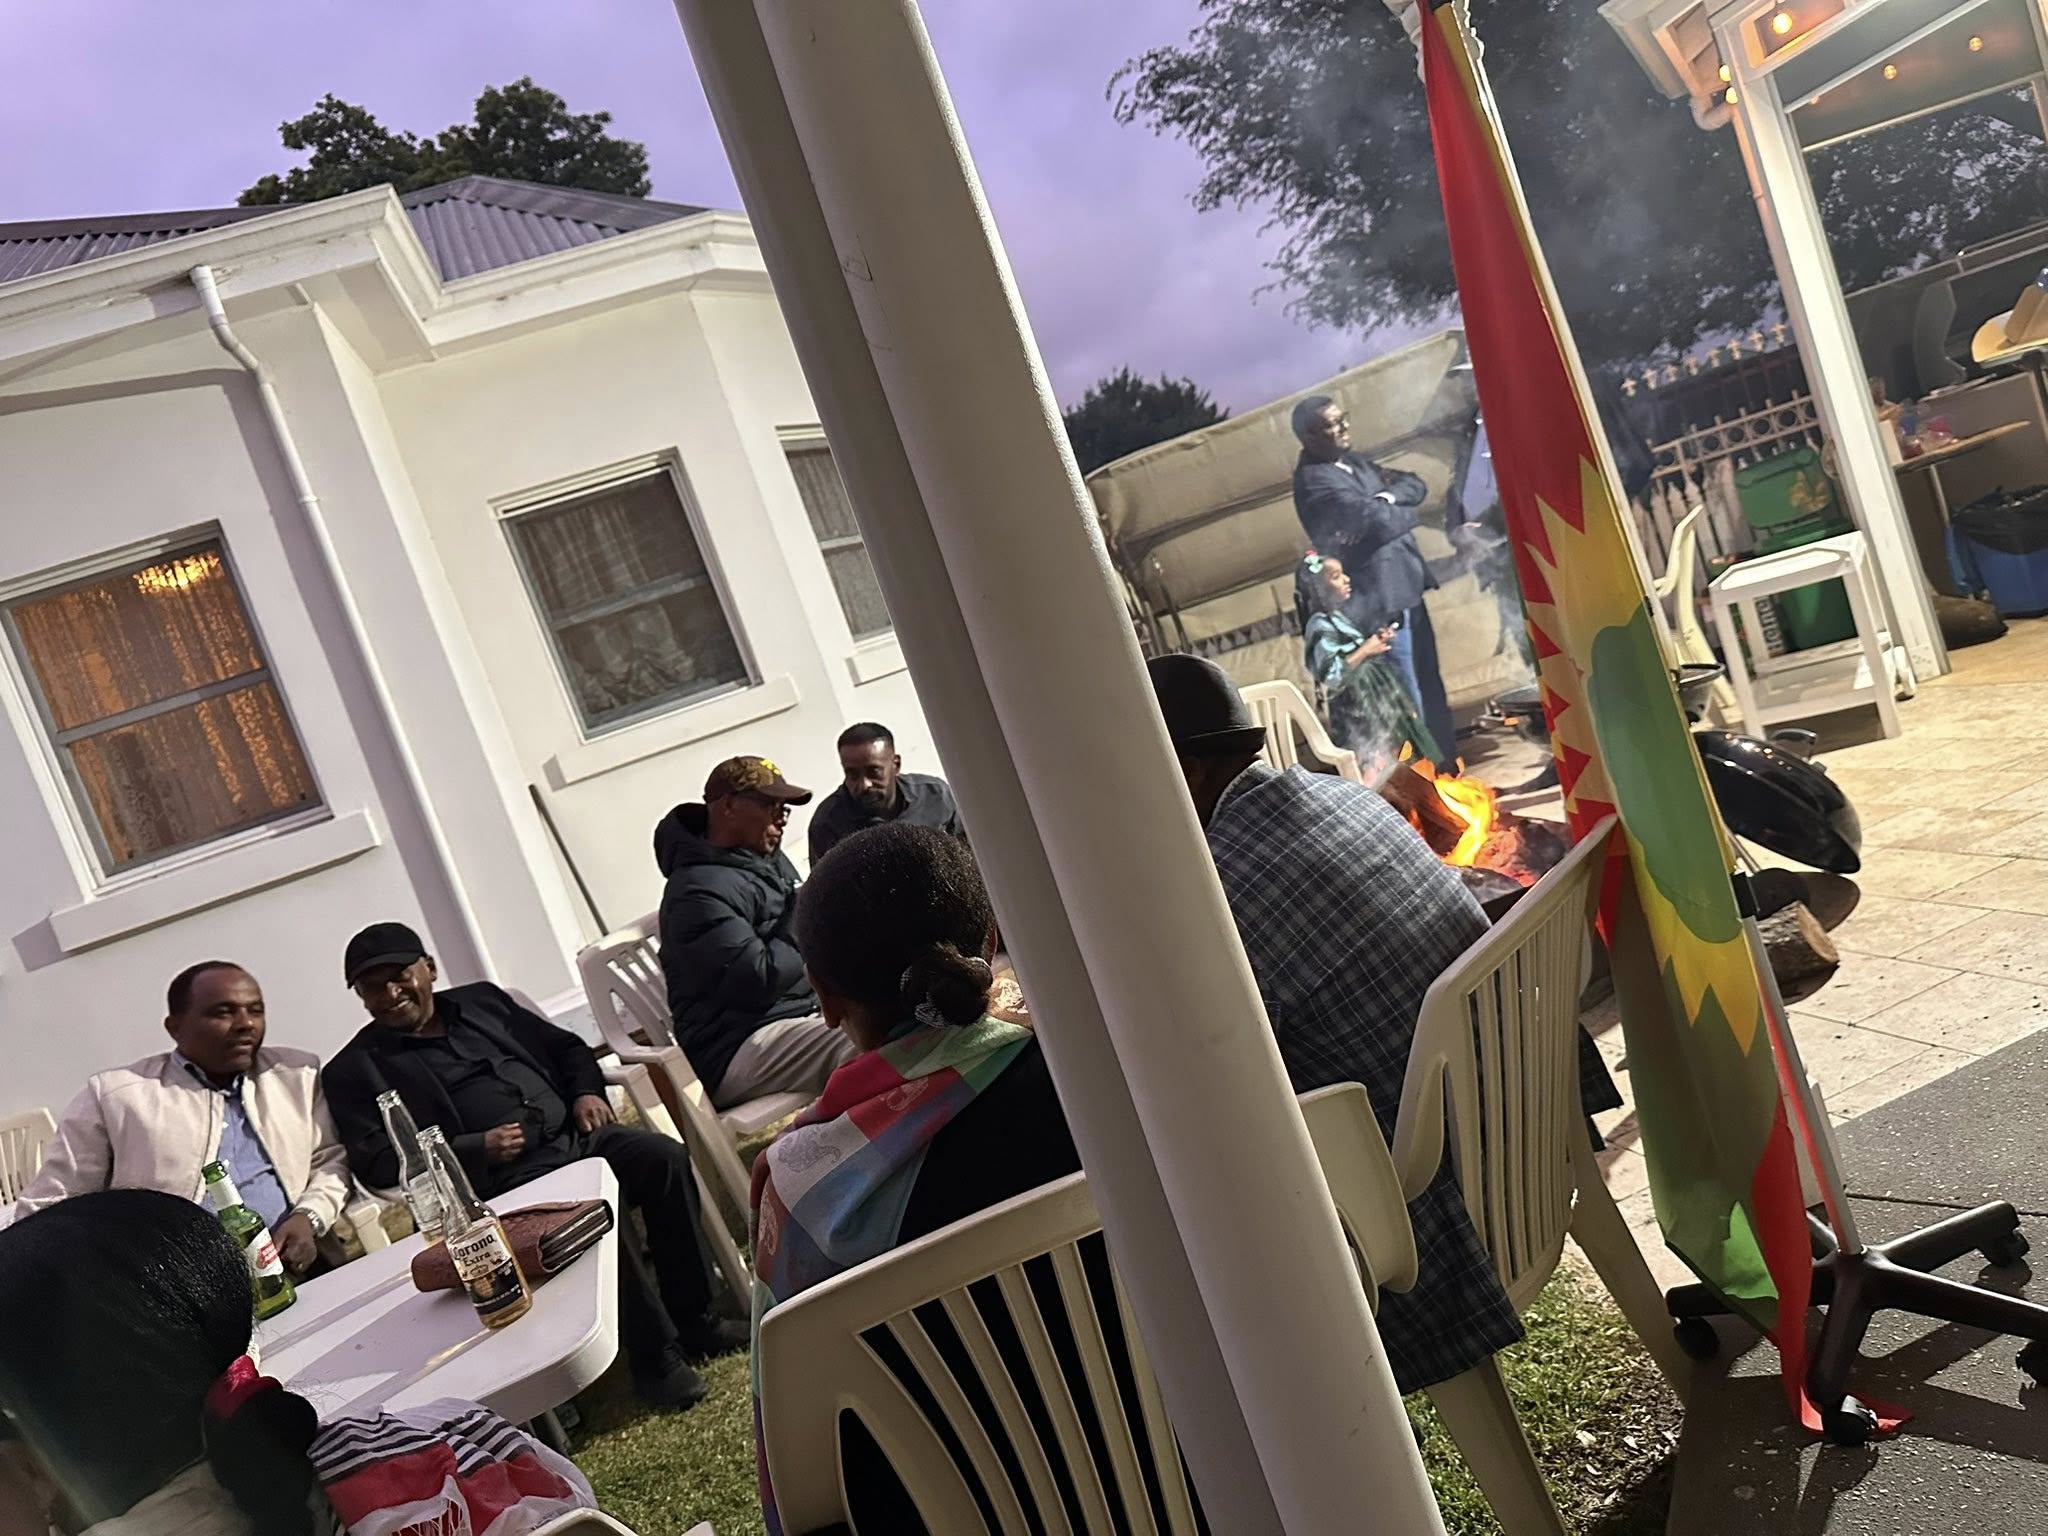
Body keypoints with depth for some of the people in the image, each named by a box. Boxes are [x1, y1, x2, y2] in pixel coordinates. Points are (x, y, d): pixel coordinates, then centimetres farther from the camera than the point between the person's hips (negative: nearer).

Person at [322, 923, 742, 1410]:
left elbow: (565, 1046, 27)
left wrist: (586, 1090, 6)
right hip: (505, 1174, -5)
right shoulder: (356, 1069, 10)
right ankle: (654, 1353, -20)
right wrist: (476, 1149, -12)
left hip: (577, 1132, 5)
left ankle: (692, 1319, -9)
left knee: (665, 1157, -23)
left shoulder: (481, 1000, 23)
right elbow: (375, 1162, -2)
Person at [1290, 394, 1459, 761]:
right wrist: (1403, 509, -2)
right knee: (1410, 700, -3)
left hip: (1405, 589, 10)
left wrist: (1387, 497, -11)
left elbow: (1415, 486, 10)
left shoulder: (1353, 461, 13)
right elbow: (1382, 521, -25)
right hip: (1380, 600, -10)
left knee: (1430, 686, 18)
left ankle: (1446, 764, 30)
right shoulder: (1314, 481, -18)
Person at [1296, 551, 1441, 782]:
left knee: (1398, 760, 14)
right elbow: (1331, 676, -28)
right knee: (1379, 766, -7)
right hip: (1358, 710, -10)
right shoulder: (1320, 627, -18)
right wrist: (1365, 650, -21)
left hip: (1376, 701, 10)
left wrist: (1375, 642, 7)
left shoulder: (1337, 618, 11)